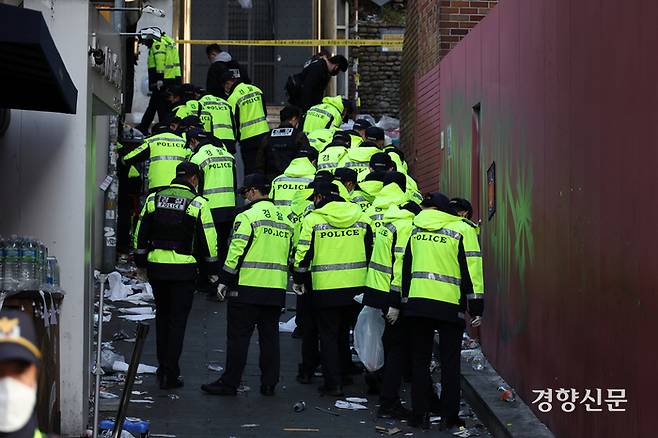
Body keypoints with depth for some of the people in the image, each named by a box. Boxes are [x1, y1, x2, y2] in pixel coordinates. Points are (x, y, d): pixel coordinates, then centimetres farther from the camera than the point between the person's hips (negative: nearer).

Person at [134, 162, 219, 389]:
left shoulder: (153, 199, 7)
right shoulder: (197, 203, -5)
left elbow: (140, 234, 10)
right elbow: (208, 240, -5)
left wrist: (141, 262, 20)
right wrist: (212, 269, 4)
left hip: (156, 267, 4)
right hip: (183, 270, -4)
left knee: (162, 316, 18)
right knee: (177, 320, 2)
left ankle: (163, 368, 23)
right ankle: (170, 374, -1)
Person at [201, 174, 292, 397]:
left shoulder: (248, 217, -9)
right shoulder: (284, 220, 13)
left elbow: (237, 251, -12)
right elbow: (289, 254, 19)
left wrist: (225, 280, -4)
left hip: (248, 286, -6)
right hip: (276, 289, 6)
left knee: (238, 336, 0)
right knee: (269, 336, 11)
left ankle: (230, 382, 2)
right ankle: (269, 383, 12)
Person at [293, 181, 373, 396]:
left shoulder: (313, 220, -8)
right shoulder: (361, 217, 5)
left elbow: (303, 254, -8)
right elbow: (372, 250, 8)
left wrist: (298, 280, 6)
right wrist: (366, 277, 20)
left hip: (326, 289, -4)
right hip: (355, 287, 4)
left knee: (328, 334, 5)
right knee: (344, 331, 21)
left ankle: (333, 383, 1)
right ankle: (344, 373, 30)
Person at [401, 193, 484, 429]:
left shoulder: (415, 230, 7)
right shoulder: (461, 230, -3)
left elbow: (406, 267, 12)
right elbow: (471, 270, -7)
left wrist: (405, 298, 20)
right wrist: (476, 308, -3)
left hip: (417, 303, 3)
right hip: (449, 305, -3)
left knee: (420, 360, 11)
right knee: (450, 362, 7)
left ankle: (419, 414, 12)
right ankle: (449, 416, 7)